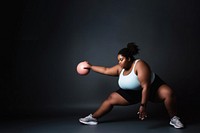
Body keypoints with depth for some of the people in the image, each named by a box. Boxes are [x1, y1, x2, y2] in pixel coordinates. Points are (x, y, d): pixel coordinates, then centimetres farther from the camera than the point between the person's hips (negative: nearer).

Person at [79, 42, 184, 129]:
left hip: (152, 87, -6)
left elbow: (146, 87, -33)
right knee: (111, 98, 0)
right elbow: (105, 70, 8)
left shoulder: (140, 65, -30)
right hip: (132, 93, 6)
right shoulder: (120, 68, -7)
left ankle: (174, 119, -15)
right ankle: (93, 118, 9)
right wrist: (90, 67, 11)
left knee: (168, 93, -32)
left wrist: (143, 105, -34)